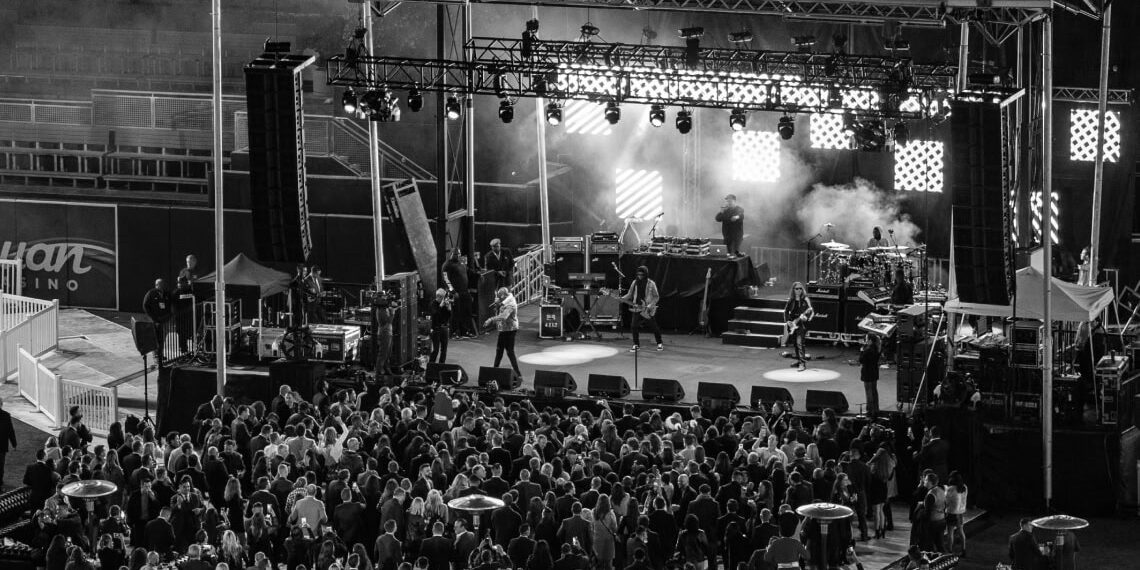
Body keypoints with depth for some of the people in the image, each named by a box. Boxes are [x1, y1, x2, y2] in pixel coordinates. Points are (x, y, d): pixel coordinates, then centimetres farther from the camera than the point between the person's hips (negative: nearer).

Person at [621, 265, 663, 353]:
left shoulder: (651, 284, -6)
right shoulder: (635, 283, 6)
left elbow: (656, 297, -4)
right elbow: (629, 294, 10)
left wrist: (650, 305, -16)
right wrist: (621, 298, -7)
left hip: (648, 310, -4)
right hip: (637, 308, 4)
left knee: (653, 327, 1)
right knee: (634, 326, -6)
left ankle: (660, 344, 19)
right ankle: (636, 345, 6)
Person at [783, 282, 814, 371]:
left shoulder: (805, 299, -5)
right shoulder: (791, 300, 8)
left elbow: (811, 310, -8)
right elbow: (786, 311, 14)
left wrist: (806, 317, -25)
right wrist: (787, 321, 1)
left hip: (802, 323, -6)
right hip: (793, 323, 6)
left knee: (799, 342, -17)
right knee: (795, 343, 15)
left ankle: (803, 363, -20)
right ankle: (799, 359, 34)